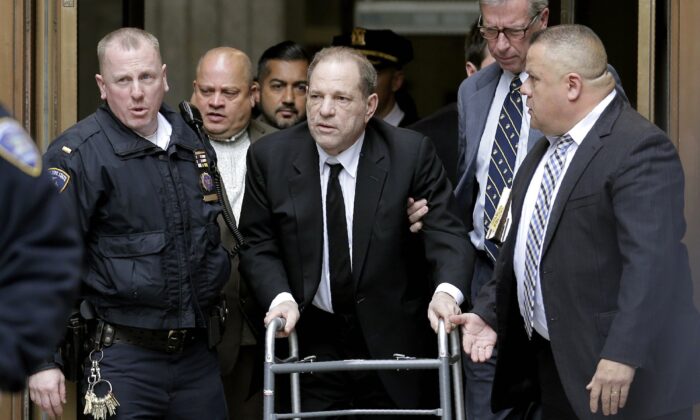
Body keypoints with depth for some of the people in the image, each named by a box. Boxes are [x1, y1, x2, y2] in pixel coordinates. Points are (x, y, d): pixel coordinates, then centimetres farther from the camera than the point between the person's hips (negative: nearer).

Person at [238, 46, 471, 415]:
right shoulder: (270, 156, -3)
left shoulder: (411, 153, -8)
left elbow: (445, 232, -13)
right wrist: (281, 298, -17)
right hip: (308, 340, 1)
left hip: (391, 342, -1)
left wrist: (447, 290, -32)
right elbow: (258, 245, 1)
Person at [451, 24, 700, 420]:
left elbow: (649, 261, -25)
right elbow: (522, 241, 22)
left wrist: (623, 355, -29)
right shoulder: (548, 146, 14)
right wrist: (488, 312, 12)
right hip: (552, 362, 9)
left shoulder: (639, 149, -17)